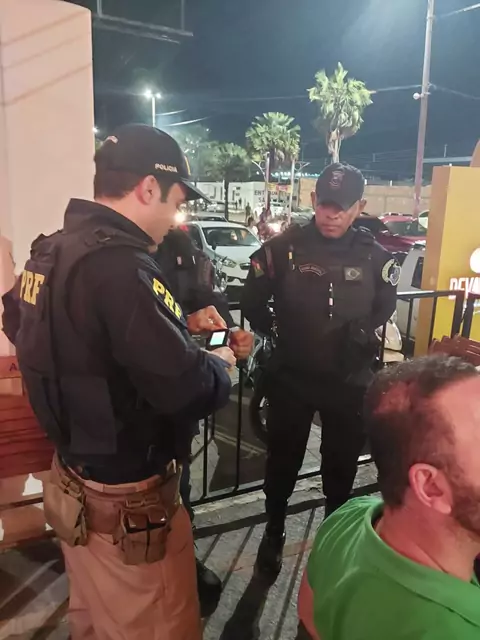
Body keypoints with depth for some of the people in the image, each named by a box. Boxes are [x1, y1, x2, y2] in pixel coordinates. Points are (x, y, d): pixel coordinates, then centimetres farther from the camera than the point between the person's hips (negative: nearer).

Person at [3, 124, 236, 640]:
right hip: (127, 499, -9)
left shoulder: (52, 251, 2)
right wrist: (219, 363, -8)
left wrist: (182, 325, 9)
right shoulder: (120, 264, -28)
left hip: (74, 476, 9)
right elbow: (185, 389, -29)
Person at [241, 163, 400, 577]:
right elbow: (253, 301, 2)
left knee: (342, 464, 17)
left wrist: (363, 335, -2)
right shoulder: (284, 248, -8)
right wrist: (276, 332, 0)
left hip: (350, 382, 2)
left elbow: (385, 308, 11)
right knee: (283, 460, 14)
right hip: (291, 378, -1)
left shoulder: (374, 256, -3)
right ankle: (273, 534, 38)